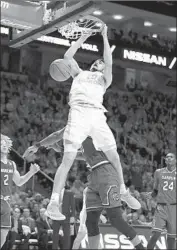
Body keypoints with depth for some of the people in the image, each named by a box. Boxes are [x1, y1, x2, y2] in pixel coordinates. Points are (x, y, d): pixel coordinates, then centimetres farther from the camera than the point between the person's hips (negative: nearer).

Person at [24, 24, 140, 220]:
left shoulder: (105, 78, 25)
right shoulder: (79, 73, 29)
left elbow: (109, 62, 7)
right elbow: (67, 56, 17)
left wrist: (104, 37, 8)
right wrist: (83, 38, 20)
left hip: (97, 115, 2)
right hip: (78, 113, -1)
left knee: (114, 156, 3)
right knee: (68, 159, -12)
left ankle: (123, 191, 24)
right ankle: (53, 202, -15)